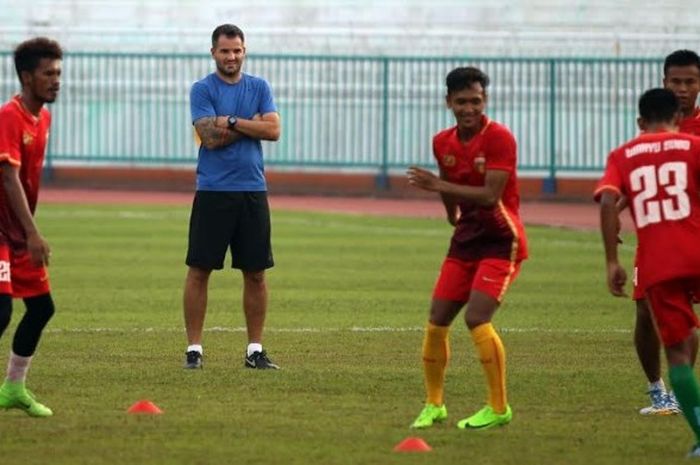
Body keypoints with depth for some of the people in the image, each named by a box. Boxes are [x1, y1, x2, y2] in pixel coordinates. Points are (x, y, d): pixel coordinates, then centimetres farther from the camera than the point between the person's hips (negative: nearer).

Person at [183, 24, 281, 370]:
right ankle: (194, 348, 3)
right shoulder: (202, 90, -1)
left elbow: (273, 130, -4)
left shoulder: (259, 88, 10)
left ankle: (255, 350, 12)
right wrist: (251, 124, -7)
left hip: (253, 191, 3)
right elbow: (211, 137, -13)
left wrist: (232, 122, -11)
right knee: (199, 270, -2)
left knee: (255, 273, 5)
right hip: (213, 191, -3)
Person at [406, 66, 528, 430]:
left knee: (477, 318, -19)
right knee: (437, 320, 4)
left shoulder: (499, 138, -16)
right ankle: (434, 404, 20)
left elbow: (490, 195, -25)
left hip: (500, 240, -7)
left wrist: (439, 185, -27)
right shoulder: (443, 143, 5)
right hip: (465, 240, 7)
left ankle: (498, 408, -8)